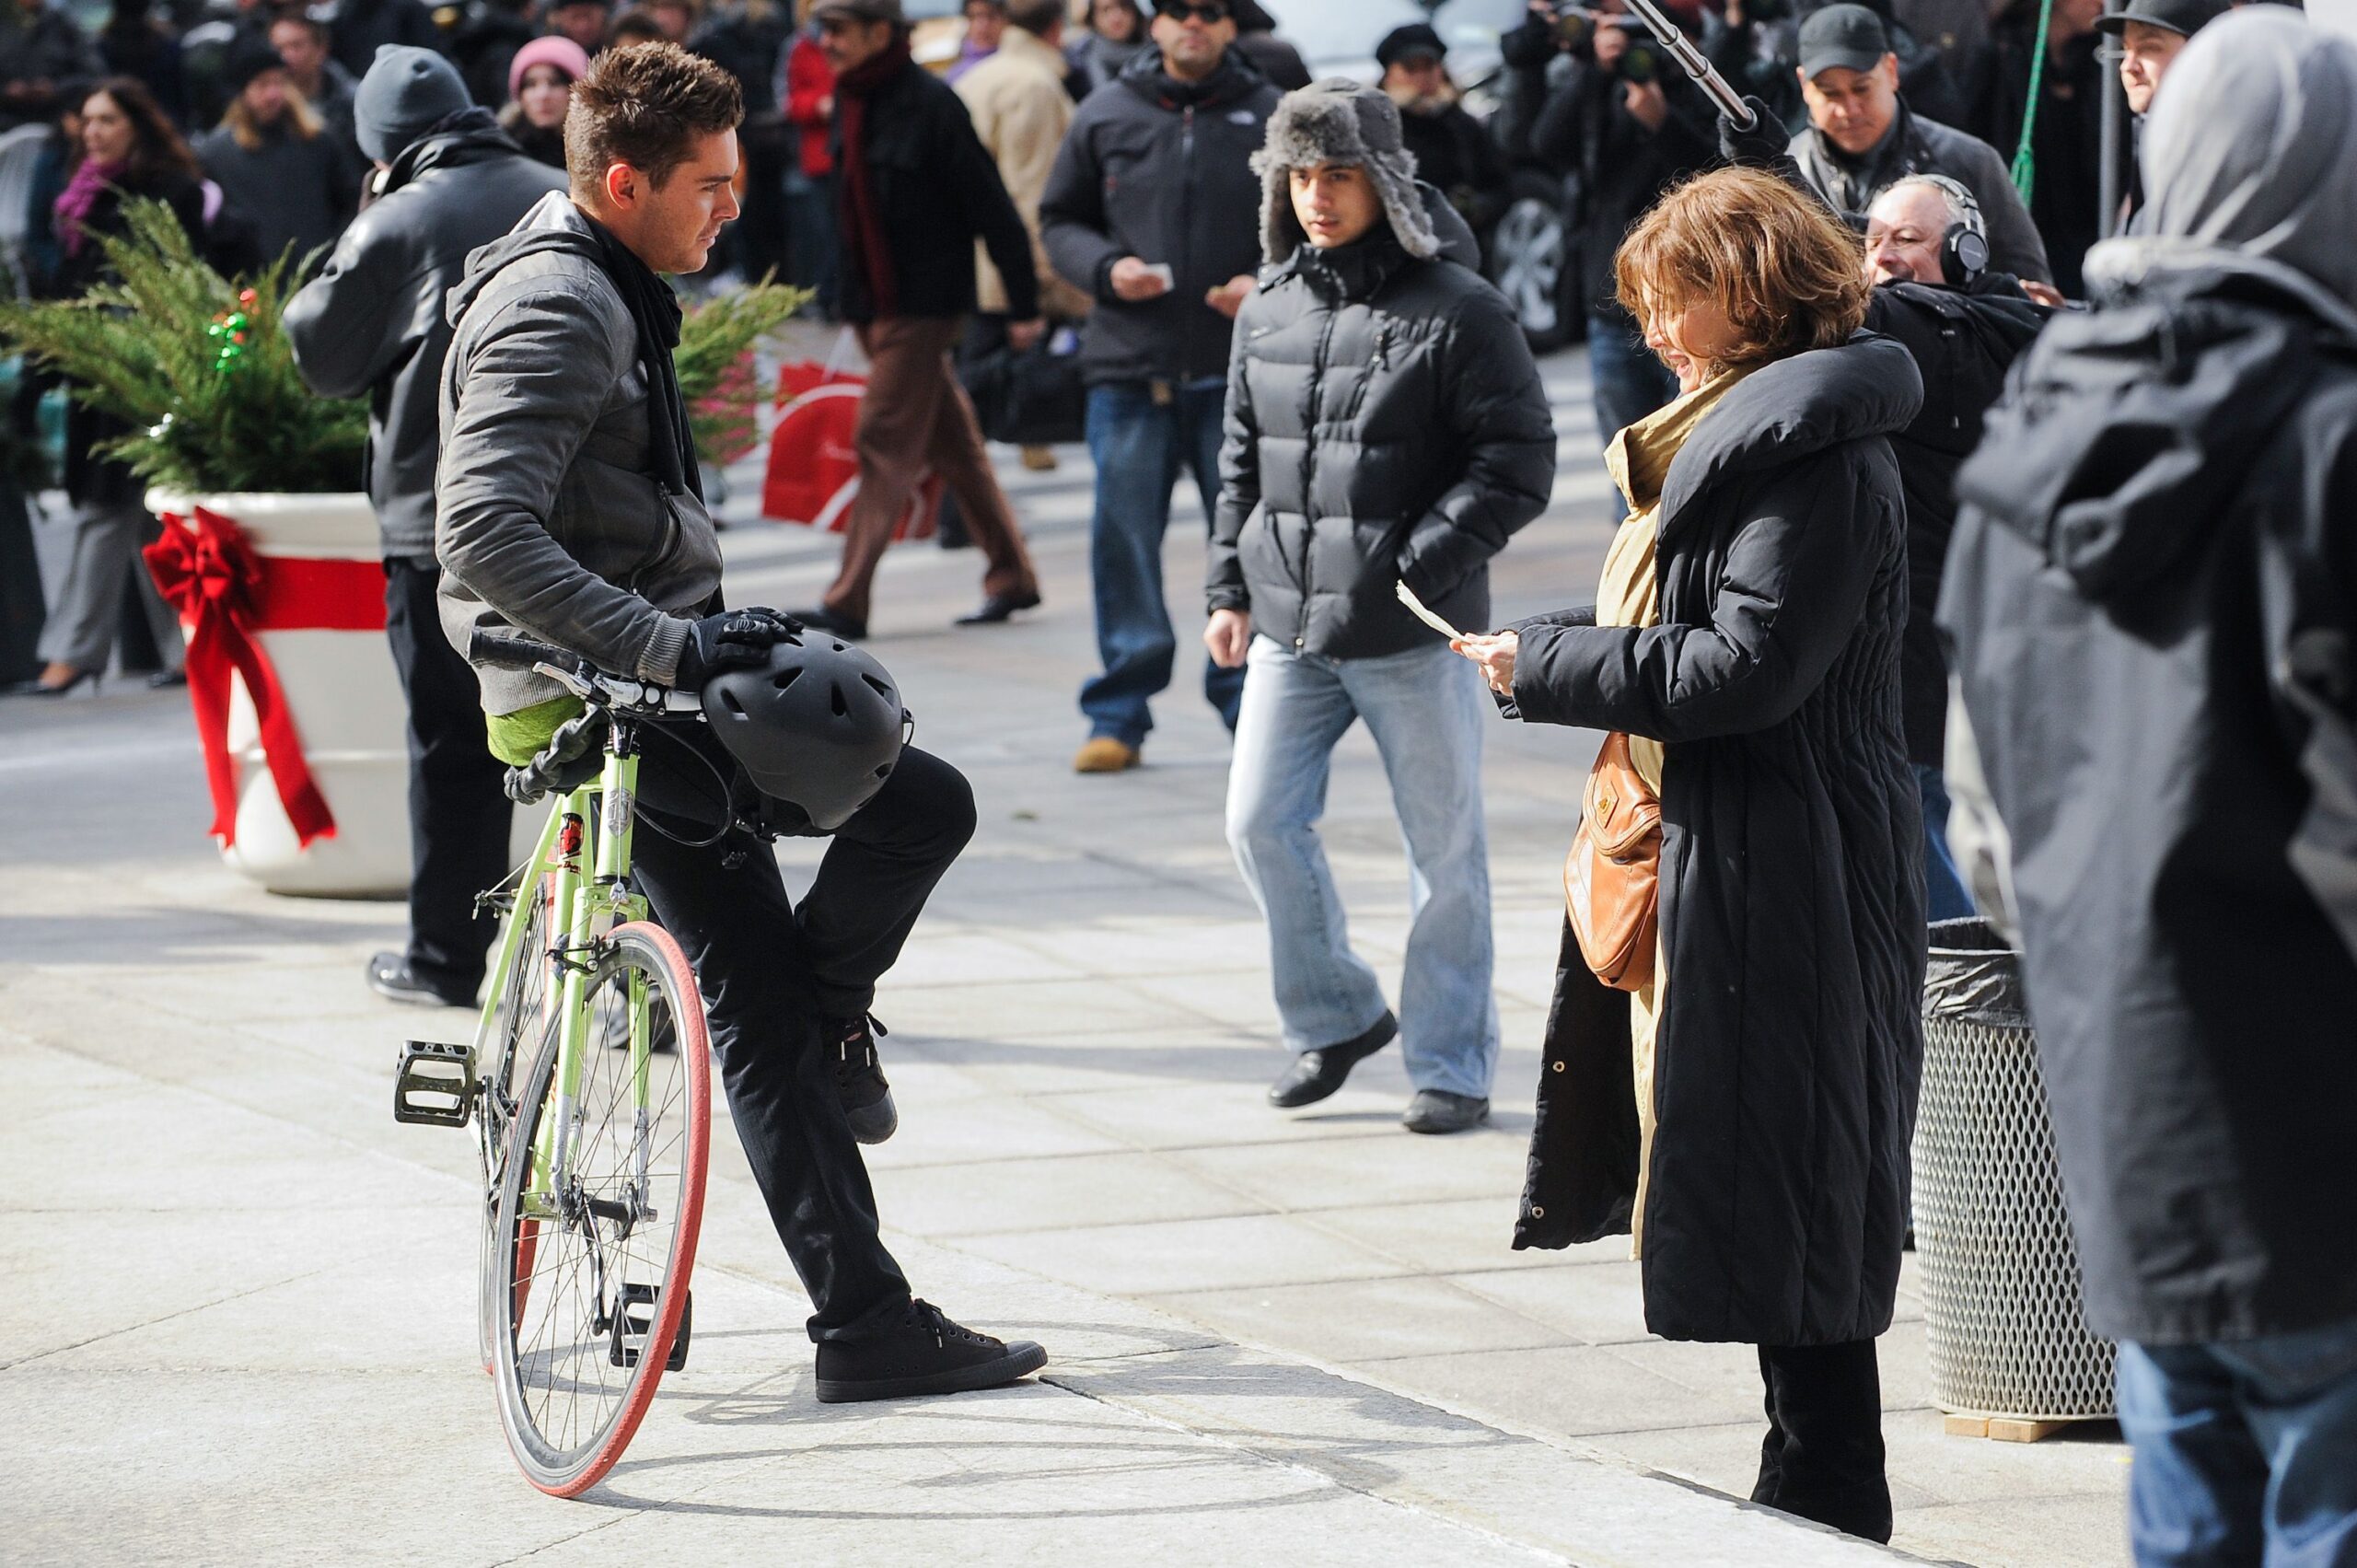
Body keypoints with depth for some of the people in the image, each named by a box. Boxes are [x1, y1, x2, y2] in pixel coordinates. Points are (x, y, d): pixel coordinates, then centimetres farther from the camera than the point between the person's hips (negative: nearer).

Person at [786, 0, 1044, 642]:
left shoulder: (929, 106, -16)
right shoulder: (852, 101, 8)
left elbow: (991, 207, -14)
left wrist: (1023, 306, -14)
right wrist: (852, 294, 20)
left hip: (922, 304, -8)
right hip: (873, 301, 8)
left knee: (885, 443, -9)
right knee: (950, 442, 14)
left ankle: (847, 603, -10)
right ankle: (1011, 576, 23)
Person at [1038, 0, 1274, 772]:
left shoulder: (1270, 117, 4)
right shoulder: (1104, 116, 7)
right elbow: (1059, 219, 14)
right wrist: (1105, 268, -5)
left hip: (1240, 371, 0)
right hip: (1129, 367, 1)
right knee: (1124, 540, 1)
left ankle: (1250, 703, 15)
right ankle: (1118, 714, 9)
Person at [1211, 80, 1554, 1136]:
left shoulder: (1456, 310, -8)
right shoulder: (1268, 312, 9)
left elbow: (1518, 463, -9)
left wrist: (1424, 564, -17)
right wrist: (1230, 587, 13)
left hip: (1417, 634, -5)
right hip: (1288, 626, 5)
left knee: (1444, 849, 3)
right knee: (1261, 821, 2)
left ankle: (1452, 1066, 14)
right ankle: (1336, 1016, 23)